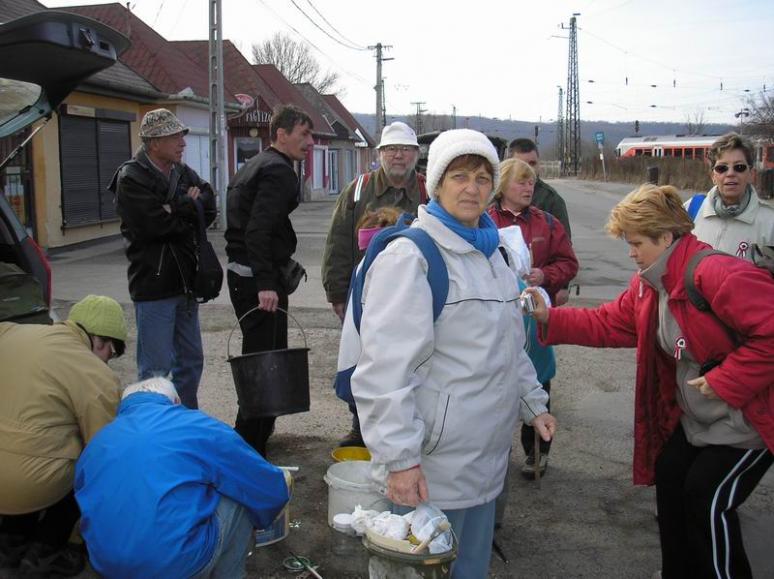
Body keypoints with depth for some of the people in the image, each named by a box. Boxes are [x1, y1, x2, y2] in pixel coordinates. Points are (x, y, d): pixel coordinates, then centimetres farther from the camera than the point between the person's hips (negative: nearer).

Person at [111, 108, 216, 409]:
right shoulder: (131, 179, -11)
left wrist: (177, 209, -18)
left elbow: (209, 208, -2)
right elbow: (155, 226, -22)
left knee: (190, 361, 17)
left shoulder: (183, 172, 11)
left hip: (184, 281, 8)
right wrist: (190, 214, -6)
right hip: (154, 285, -8)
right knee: (157, 370, -3)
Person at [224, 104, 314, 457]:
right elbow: (258, 231, -25)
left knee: (257, 357, 21)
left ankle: (249, 438, 34)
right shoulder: (278, 171, -13)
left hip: (241, 272, 11)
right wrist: (266, 283, -29)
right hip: (260, 278, -11)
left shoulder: (254, 166, 19)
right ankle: (251, 451, -2)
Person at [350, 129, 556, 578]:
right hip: (432, 467, -8)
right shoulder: (411, 256, -16)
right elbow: (387, 367, -22)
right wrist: (400, 457, -24)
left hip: (487, 458, 8)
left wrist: (534, 403, 18)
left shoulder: (491, 252, 13)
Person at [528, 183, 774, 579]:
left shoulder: (719, 275, -28)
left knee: (708, 501, -5)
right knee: (669, 480, 10)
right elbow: (608, 324, 3)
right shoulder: (649, 283, 2)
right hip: (694, 419, 9)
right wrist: (548, 318, -6)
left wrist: (725, 381, -27)